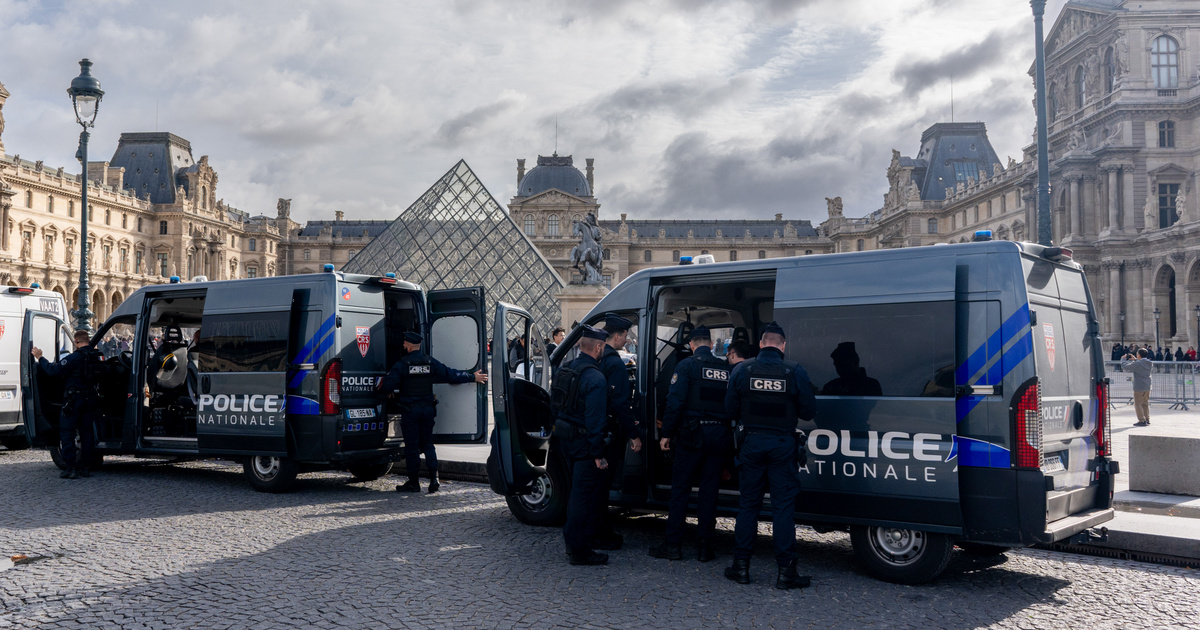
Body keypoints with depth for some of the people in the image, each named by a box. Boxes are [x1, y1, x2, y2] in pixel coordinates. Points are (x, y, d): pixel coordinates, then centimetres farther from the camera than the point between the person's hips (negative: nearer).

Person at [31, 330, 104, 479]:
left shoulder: (75, 357, -16)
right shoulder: (99, 357, 5)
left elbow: (53, 370, -15)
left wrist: (40, 358, -2)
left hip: (74, 399, -6)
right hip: (91, 399, 6)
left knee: (67, 434, 2)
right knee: (86, 433, 12)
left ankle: (70, 468, -2)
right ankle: (84, 467, 15)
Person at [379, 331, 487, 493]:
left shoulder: (402, 364, -8)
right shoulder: (430, 362, 3)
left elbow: (387, 384, -12)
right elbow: (451, 375, 5)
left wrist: (393, 392, 12)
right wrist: (473, 377, 15)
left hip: (409, 410, -4)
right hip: (428, 409, 4)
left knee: (412, 446, 3)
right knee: (427, 444, 13)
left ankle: (414, 482, 8)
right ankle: (434, 478, 1)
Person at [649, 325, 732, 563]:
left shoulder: (687, 365, -4)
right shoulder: (726, 369, 10)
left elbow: (675, 401, -11)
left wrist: (666, 433, -6)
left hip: (693, 435, -4)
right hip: (720, 434, 4)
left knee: (680, 488, 3)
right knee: (709, 490, 9)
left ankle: (673, 544, 4)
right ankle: (705, 546, 11)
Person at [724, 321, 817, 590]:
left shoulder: (742, 370, -3)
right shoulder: (795, 372, -7)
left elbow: (730, 409, 1)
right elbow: (809, 411, -2)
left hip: (751, 442, 2)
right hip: (782, 445, -1)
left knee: (748, 504, 11)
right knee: (783, 506, 3)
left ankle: (741, 566, 14)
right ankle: (786, 571, 4)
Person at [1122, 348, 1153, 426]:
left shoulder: (1137, 364, -19)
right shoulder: (1150, 364, 5)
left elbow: (1125, 367, -12)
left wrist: (1124, 359, 8)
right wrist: (1135, 360, 27)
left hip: (1139, 388, -7)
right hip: (1147, 387, 7)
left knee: (1138, 404, 0)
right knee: (1145, 404, 16)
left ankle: (1142, 421, -3)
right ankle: (1147, 420, 19)